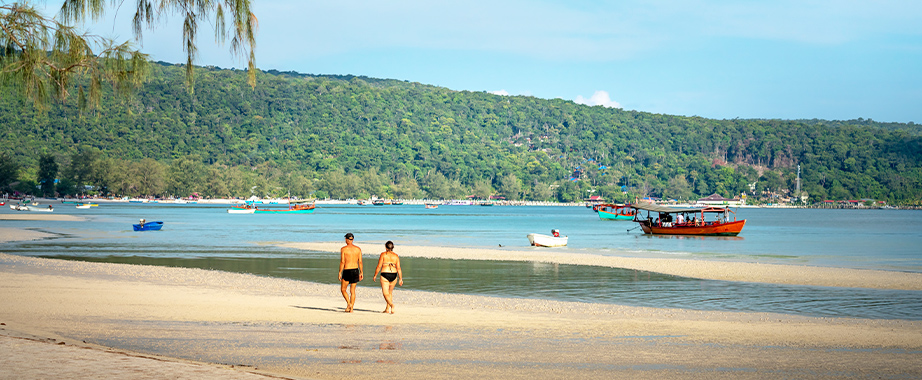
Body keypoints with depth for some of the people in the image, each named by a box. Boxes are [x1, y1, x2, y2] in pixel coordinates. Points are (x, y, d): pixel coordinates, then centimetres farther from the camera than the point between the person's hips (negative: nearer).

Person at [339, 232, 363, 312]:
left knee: (343, 289, 11)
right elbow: (360, 262, 3)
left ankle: (349, 303, -10)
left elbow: (342, 262, -11)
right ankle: (351, 308, 7)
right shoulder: (358, 249, 4)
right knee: (352, 290, 9)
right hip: (355, 270, 4)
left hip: (347, 271, -4)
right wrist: (361, 272, 9)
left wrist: (340, 273, -7)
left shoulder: (343, 249, -7)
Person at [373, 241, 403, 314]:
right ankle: (387, 309, 25)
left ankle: (392, 305, -28)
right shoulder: (396, 256, 5)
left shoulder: (383, 254, -4)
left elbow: (379, 266, -6)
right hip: (394, 275, 4)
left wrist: (375, 276, 4)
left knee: (386, 294, -4)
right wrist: (400, 279, 2)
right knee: (390, 292, 21)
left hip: (385, 275, -4)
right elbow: (398, 268, 0)